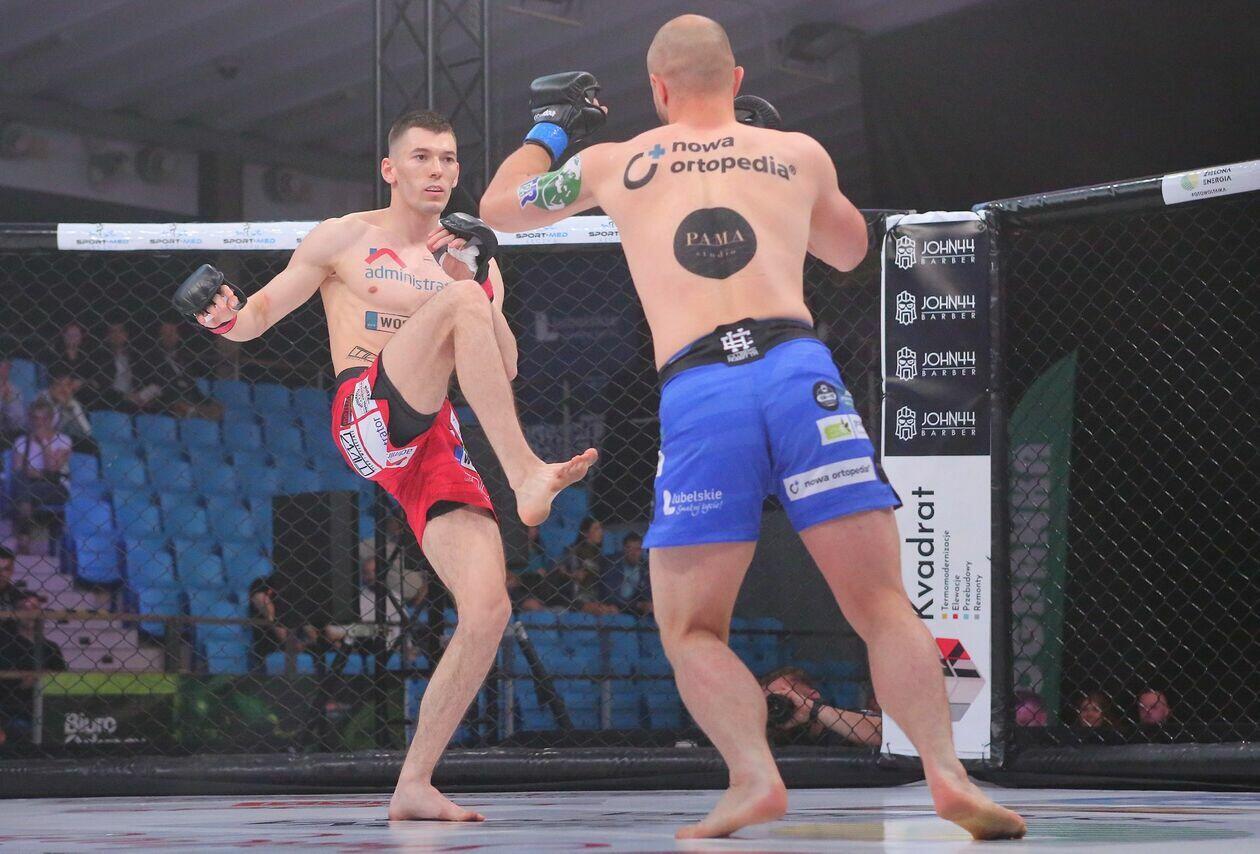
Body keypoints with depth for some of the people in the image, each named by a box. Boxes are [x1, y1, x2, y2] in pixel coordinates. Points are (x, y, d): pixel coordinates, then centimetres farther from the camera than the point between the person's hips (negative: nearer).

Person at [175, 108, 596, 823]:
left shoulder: (471, 257, 22)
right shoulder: (346, 239, 13)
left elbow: (505, 369, 15)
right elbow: (259, 314, 14)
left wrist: (478, 284, 0)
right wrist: (225, 316, -10)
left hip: (436, 439, 4)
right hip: (369, 416, -4)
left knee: (488, 611, -13)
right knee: (458, 303, -30)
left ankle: (414, 785, -3)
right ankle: (526, 476, -35)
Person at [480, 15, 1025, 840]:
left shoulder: (613, 165, 20)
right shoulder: (799, 153, 22)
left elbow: (499, 205, 38)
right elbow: (850, 249, 43)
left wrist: (550, 125, 54)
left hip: (696, 394, -1)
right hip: (799, 371, 1)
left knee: (690, 629, 10)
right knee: (883, 604, 3)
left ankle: (755, 774, -13)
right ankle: (947, 772, -14)